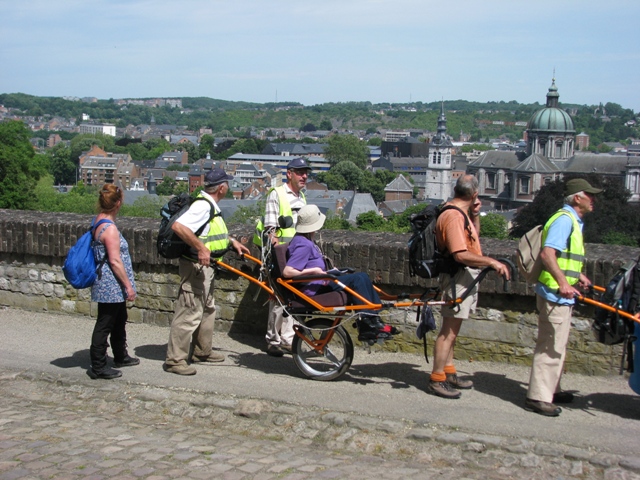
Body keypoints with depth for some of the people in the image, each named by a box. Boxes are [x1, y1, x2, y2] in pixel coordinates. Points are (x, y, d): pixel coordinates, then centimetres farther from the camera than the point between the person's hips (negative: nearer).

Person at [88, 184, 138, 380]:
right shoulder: (110, 228, -22)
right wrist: (128, 285, -16)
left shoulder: (99, 221, 7)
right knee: (105, 324, -1)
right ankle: (98, 367, 7)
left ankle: (120, 356, 37)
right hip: (111, 285, -10)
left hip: (112, 288, 10)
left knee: (119, 320, 22)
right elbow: (115, 261, -23)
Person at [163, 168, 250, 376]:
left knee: (207, 309, 20)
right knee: (190, 312, -8)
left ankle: (202, 352, 33)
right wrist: (201, 248, -33)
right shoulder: (203, 206, -20)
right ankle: (175, 360, -2)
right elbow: (178, 226, -33)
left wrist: (232, 241, 22)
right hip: (196, 265, -11)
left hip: (205, 266, 11)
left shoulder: (210, 205, 13)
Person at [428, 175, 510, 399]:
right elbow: (461, 254, -28)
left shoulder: (461, 213, 12)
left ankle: (449, 373, 27)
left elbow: (473, 237, 25)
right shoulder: (453, 216, -22)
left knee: (452, 329, 17)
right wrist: (491, 262, -24)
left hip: (466, 276, 11)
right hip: (459, 276, -11)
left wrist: (475, 214, 11)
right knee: (449, 329, -7)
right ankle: (436, 379, -1)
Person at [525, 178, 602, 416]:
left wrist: (577, 275, 21)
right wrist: (563, 283, -35)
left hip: (562, 295, 11)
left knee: (556, 345, 19)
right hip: (556, 294, -11)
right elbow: (547, 253, -29)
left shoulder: (573, 221, 17)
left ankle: (551, 390, 31)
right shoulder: (565, 219, -16)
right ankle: (538, 397, -3)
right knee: (551, 346, -8)